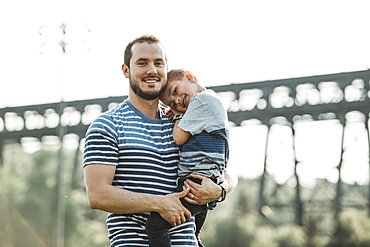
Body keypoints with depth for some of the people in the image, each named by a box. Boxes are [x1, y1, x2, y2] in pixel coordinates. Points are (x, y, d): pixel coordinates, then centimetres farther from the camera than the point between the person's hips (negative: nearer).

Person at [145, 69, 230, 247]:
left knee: (155, 224, -22)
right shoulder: (212, 101, 22)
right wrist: (179, 114, 15)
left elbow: (179, 137, -11)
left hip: (197, 182, -11)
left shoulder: (203, 99, -8)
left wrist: (179, 115, 9)